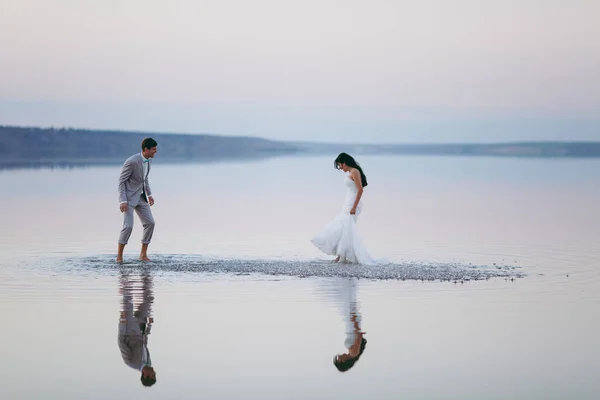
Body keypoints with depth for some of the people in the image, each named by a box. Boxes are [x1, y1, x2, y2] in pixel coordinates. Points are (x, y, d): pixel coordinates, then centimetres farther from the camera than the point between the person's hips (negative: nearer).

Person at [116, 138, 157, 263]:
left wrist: (149, 194, 13)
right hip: (129, 197, -8)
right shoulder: (132, 162, -23)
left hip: (140, 197, 8)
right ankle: (119, 256, -2)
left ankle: (143, 254, 8)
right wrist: (122, 201, -24)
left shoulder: (148, 160, 2)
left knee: (150, 223, 0)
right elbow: (121, 181, -18)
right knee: (128, 226, -16)